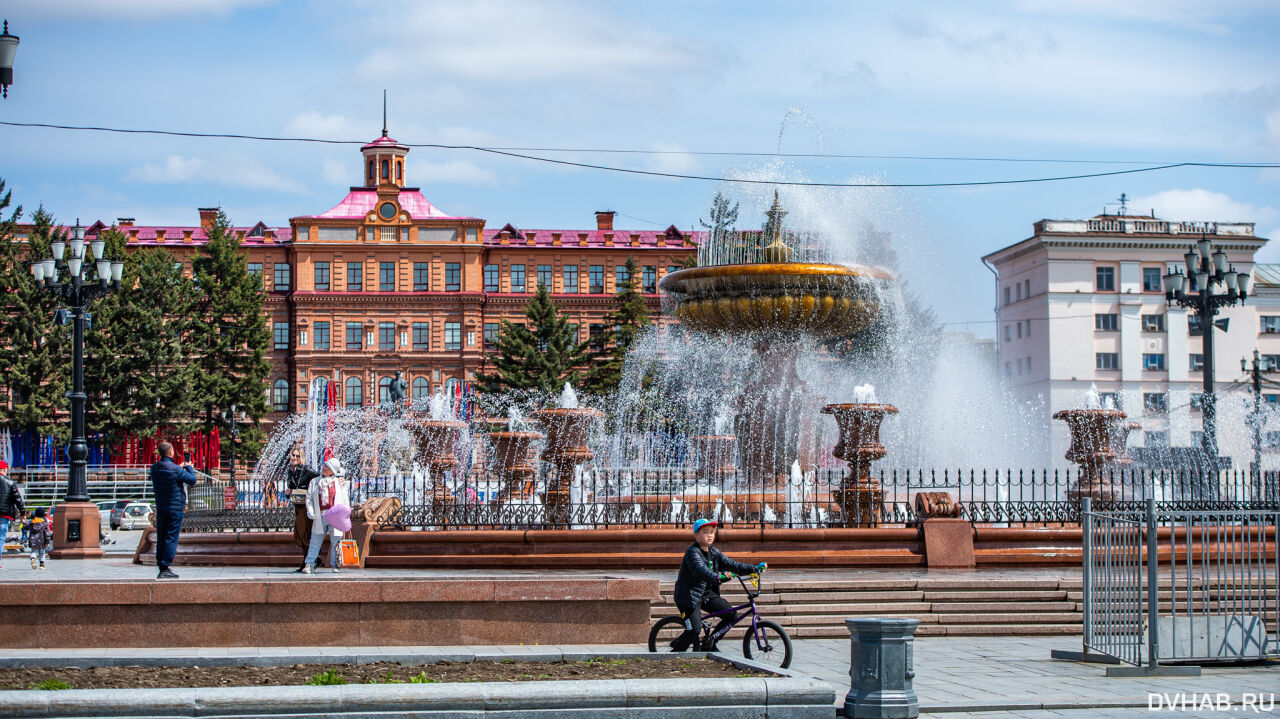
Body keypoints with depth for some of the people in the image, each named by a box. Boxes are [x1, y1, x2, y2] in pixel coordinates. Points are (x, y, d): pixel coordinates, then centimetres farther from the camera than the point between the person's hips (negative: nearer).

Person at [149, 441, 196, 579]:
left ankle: (161, 567, 12)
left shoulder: (154, 468, 4)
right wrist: (189, 467, 11)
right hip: (175, 508, -6)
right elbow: (192, 480, -7)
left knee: (161, 537, 10)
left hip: (160, 508, 6)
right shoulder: (176, 470, -16)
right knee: (171, 538, -4)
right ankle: (165, 568, -8)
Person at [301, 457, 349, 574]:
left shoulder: (339, 482, 11)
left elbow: (345, 499, 11)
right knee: (315, 541, -1)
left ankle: (334, 565, 12)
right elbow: (309, 498, 10)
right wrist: (310, 511, -6)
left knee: (336, 541, 2)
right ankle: (309, 564, 2)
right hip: (320, 517, 1)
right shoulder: (315, 482, 14)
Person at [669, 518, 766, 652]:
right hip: (689, 595, -8)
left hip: (706, 593, 8)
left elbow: (730, 564, 5)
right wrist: (718, 577, -52)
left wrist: (753, 569, -6)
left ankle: (709, 645, 10)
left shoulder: (713, 552, 8)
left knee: (731, 614, -4)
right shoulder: (692, 552, -18)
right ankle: (676, 650, 9)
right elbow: (701, 571, -35)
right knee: (694, 630, -16)